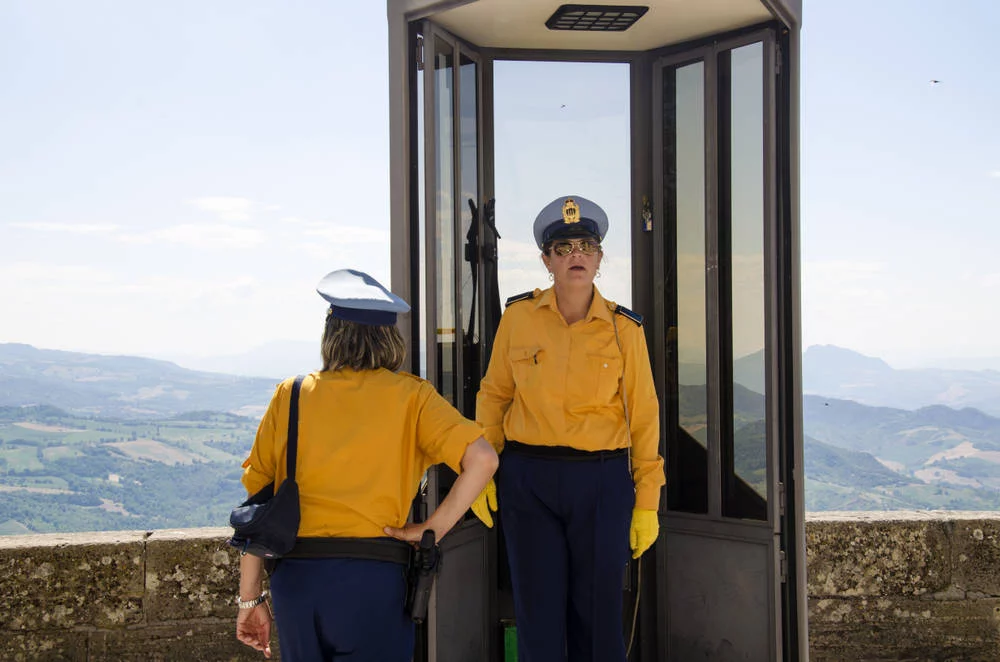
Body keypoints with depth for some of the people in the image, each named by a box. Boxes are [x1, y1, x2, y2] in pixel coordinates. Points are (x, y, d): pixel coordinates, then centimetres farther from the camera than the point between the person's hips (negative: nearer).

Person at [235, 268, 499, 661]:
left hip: (294, 577, 2)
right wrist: (434, 528, -4)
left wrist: (250, 599, 11)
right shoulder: (409, 396, 2)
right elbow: (481, 458, -12)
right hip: (373, 576, -2)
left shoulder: (291, 396, 8)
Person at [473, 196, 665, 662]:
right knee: (538, 612, 5)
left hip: (602, 482, 0)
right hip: (527, 481, 1)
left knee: (598, 613, 5)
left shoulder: (624, 329, -1)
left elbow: (643, 416, 2)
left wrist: (647, 503, 1)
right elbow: (494, 395, 9)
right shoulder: (518, 316, 1)